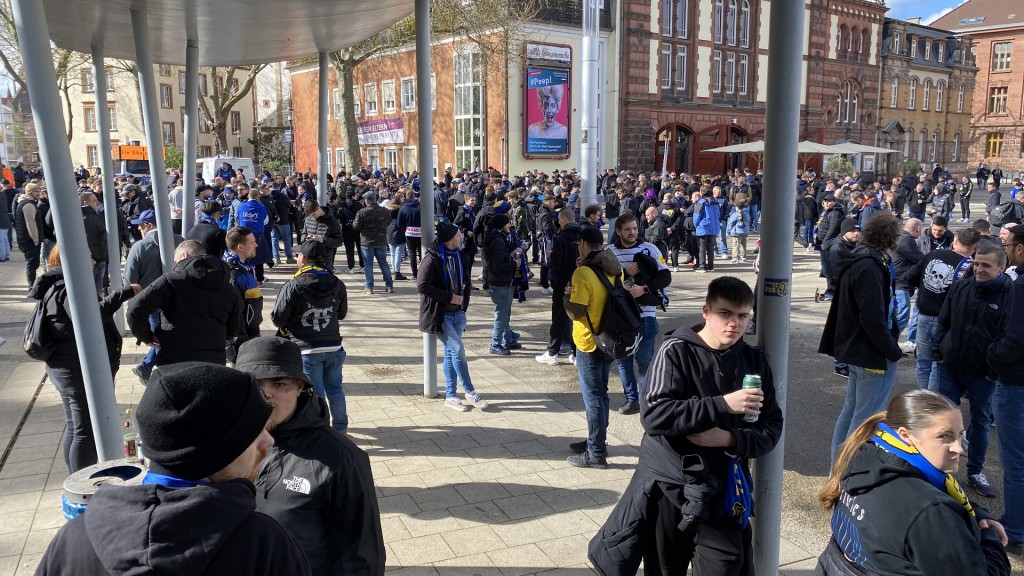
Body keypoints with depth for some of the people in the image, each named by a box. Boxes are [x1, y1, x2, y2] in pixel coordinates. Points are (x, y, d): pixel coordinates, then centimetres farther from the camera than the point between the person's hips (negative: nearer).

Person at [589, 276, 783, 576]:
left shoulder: (754, 361, 2)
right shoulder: (676, 351, -11)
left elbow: (771, 427, 4)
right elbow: (653, 415, -22)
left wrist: (730, 439, -16)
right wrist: (722, 404, -27)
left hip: (722, 491, 3)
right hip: (669, 486, -2)